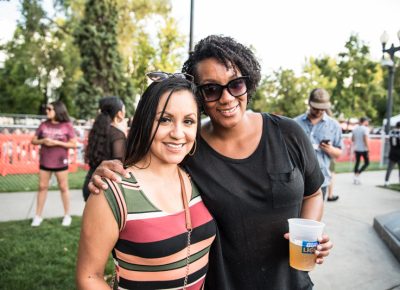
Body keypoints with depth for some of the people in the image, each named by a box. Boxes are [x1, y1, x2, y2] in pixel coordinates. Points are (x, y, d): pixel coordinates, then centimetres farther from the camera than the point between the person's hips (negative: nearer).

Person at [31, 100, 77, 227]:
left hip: (60, 162, -3)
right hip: (44, 162, 3)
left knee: (63, 188, 7)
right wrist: (43, 141, -14)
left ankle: (67, 215, 20)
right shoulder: (44, 125, 2)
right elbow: (34, 141, 7)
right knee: (42, 187, 8)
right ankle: (38, 216, 19)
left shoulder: (67, 126, -8)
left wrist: (57, 142, -19)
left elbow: (73, 144, -9)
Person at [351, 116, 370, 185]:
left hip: (356, 148, 6)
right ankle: (357, 174, -7)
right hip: (363, 149, -6)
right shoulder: (365, 129, -12)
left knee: (357, 162, 13)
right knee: (367, 163, 7)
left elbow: (352, 139, 10)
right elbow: (365, 140, -19)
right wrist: (367, 148, -15)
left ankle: (355, 178, 13)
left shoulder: (355, 128, 7)